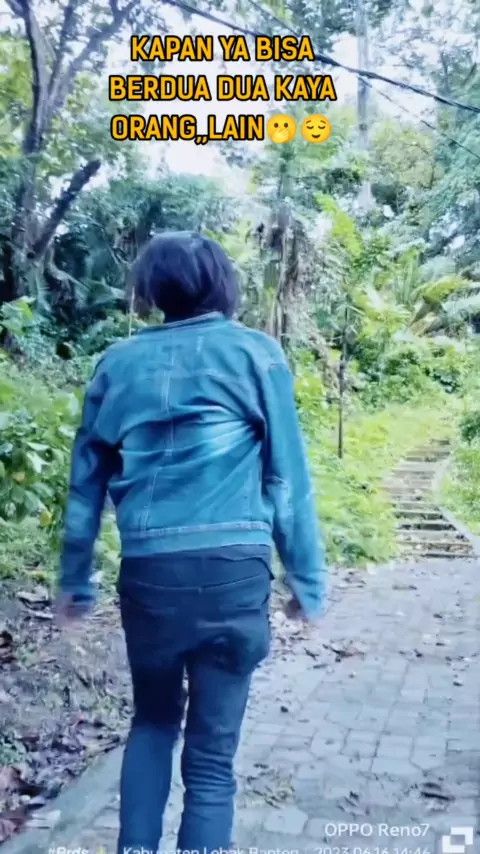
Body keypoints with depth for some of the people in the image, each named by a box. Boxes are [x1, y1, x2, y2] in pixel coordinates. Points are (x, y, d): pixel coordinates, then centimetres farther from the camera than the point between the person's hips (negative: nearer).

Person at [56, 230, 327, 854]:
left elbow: (86, 482, 13)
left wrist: (75, 581, 22)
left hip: (147, 571, 3)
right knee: (212, 751, 9)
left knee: (153, 720, 25)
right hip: (232, 569, -2)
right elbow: (287, 477, 1)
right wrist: (308, 580, 7)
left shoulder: (119, 363, 11)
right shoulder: (255, 353, 4)